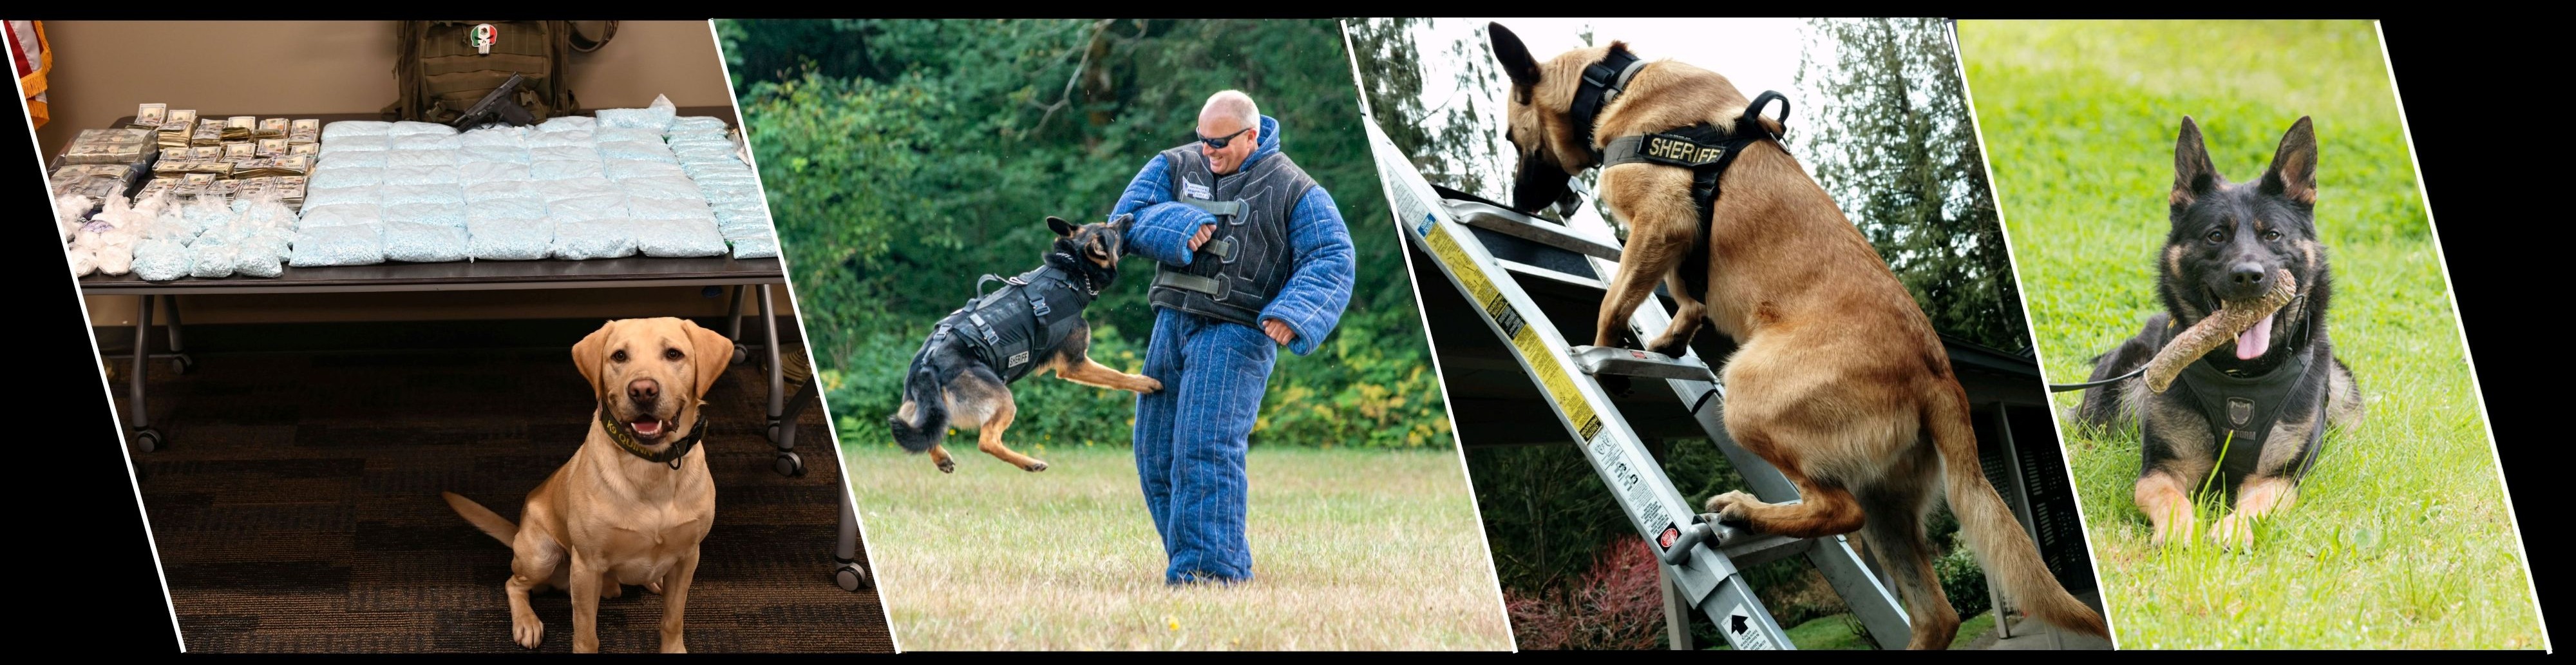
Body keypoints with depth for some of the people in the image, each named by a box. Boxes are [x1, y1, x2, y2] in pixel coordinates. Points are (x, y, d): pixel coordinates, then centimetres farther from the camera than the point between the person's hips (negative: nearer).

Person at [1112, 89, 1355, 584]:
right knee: (1156, 452, 5)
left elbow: (1331, 261, -8)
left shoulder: (1292, 191, -1)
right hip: (1172, 322, 6)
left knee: (1207, 448, -17)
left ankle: (1211, 565, -15)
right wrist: (1179, 228, -15)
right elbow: (1126, 219, 4)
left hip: (1236, 333, -6)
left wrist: (1293, 315, -25)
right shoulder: (1175, 166, 12)